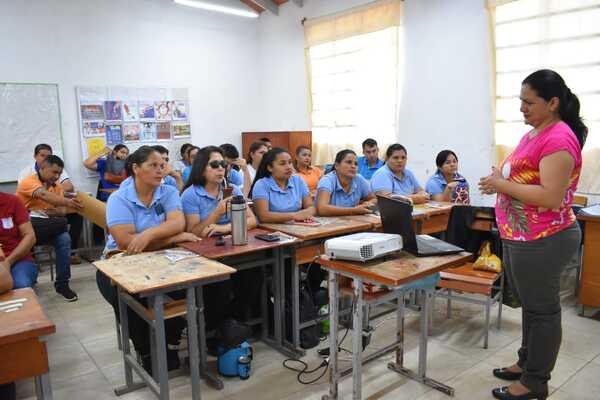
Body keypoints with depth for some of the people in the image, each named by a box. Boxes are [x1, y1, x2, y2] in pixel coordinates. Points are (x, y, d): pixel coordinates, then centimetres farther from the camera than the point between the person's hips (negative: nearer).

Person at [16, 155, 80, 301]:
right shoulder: (29, 181, -11)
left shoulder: (57, 186, 8)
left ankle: (62, 284, -11)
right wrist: (67, 201, -46)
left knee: (64, 238, -23)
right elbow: (43, 194, -33)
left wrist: (45, 212, -20)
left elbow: (62, 211, 1)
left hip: (46, 227, 5)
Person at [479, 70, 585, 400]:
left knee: (542, 309, 5)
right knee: (531, 305, 21)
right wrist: (499, 176, 5)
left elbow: (551, 196, -26)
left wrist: (502, 185, -19)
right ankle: (527, 363, 37)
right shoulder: (534, 133, 12)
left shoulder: (558, 138, -19)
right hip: (520, 237, 10)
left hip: (542, 242, -10)